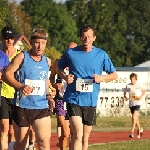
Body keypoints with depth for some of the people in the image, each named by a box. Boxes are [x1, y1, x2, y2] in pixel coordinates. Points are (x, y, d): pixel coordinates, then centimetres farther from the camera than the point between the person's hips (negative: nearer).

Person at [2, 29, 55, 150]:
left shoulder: (47, 61, 11)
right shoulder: (22, 57, -3)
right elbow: (6, 74, -9)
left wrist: (48, 96, 11)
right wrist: (21, 86, -25)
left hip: (42, 107, 3)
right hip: (22, 107, -3)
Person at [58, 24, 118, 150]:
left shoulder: (101, 55, 2)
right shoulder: (70, 53, -1)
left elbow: (114, 75, 8)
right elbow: (60, 69, 16)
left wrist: (102, 78, -12)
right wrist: (65, 77, -6)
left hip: (91, 101, 3)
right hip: (73, 99, -3)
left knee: (85, 137, 12)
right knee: (78, 135, -18)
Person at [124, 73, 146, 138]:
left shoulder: (139, 85, -6)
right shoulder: (128, 86, 0)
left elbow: (144, 91, 8)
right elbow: (125, 93, 10)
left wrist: (141, 96, -8)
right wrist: (126, 97, -11)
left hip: (137, 103, -4)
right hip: (131, 103, 4)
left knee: (134, 117, -20)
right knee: (136, 118, 17)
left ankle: (132, 132, -22)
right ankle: (140, 129, 41)